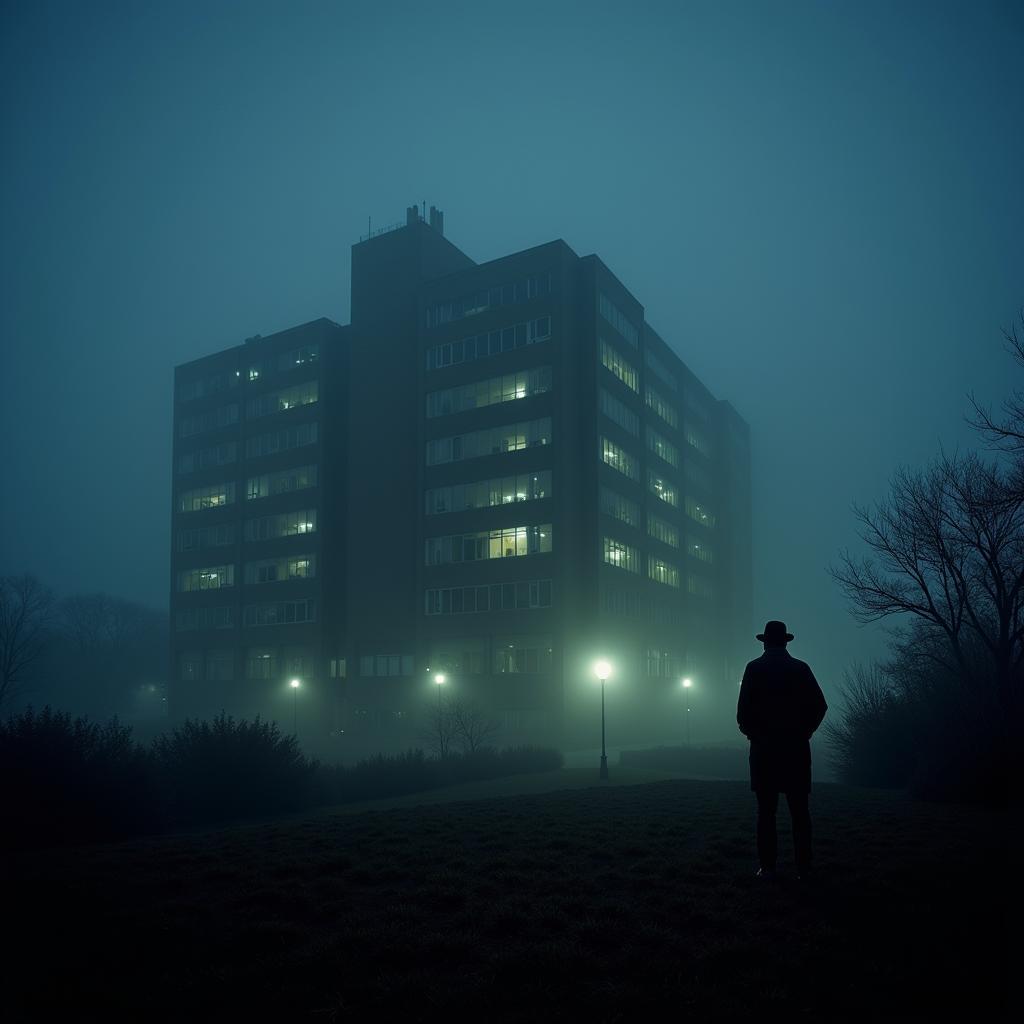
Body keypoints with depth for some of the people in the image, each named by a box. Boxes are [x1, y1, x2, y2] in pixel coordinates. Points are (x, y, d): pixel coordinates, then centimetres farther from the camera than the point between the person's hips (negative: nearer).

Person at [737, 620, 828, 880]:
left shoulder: (754, 668, -2)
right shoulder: (801, 668, 3)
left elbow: (743, 709, -8)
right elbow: (820, 705, -1)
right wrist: (804, 731, 11)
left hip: (764, 747, -1)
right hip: (796, 748, 2)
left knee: (766, 810, 2)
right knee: (799, 810, 6)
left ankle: (768, 867, 2)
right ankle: (803, 868, 7)